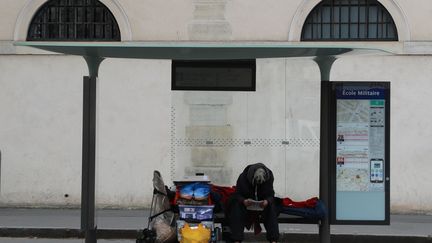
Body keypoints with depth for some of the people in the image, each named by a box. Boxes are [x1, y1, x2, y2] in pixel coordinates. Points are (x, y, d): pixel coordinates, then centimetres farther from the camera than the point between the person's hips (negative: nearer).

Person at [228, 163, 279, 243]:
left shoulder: (268, 178, -16)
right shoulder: (243, 177, -21)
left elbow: (270, 195, -15)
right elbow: (237, 194, -18)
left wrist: (267, 201, -40)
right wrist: (244, 201, -41)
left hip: (262, 204, 1)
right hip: (246, 203, -1)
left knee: (271, 208, -30)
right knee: (237, 207, -33)